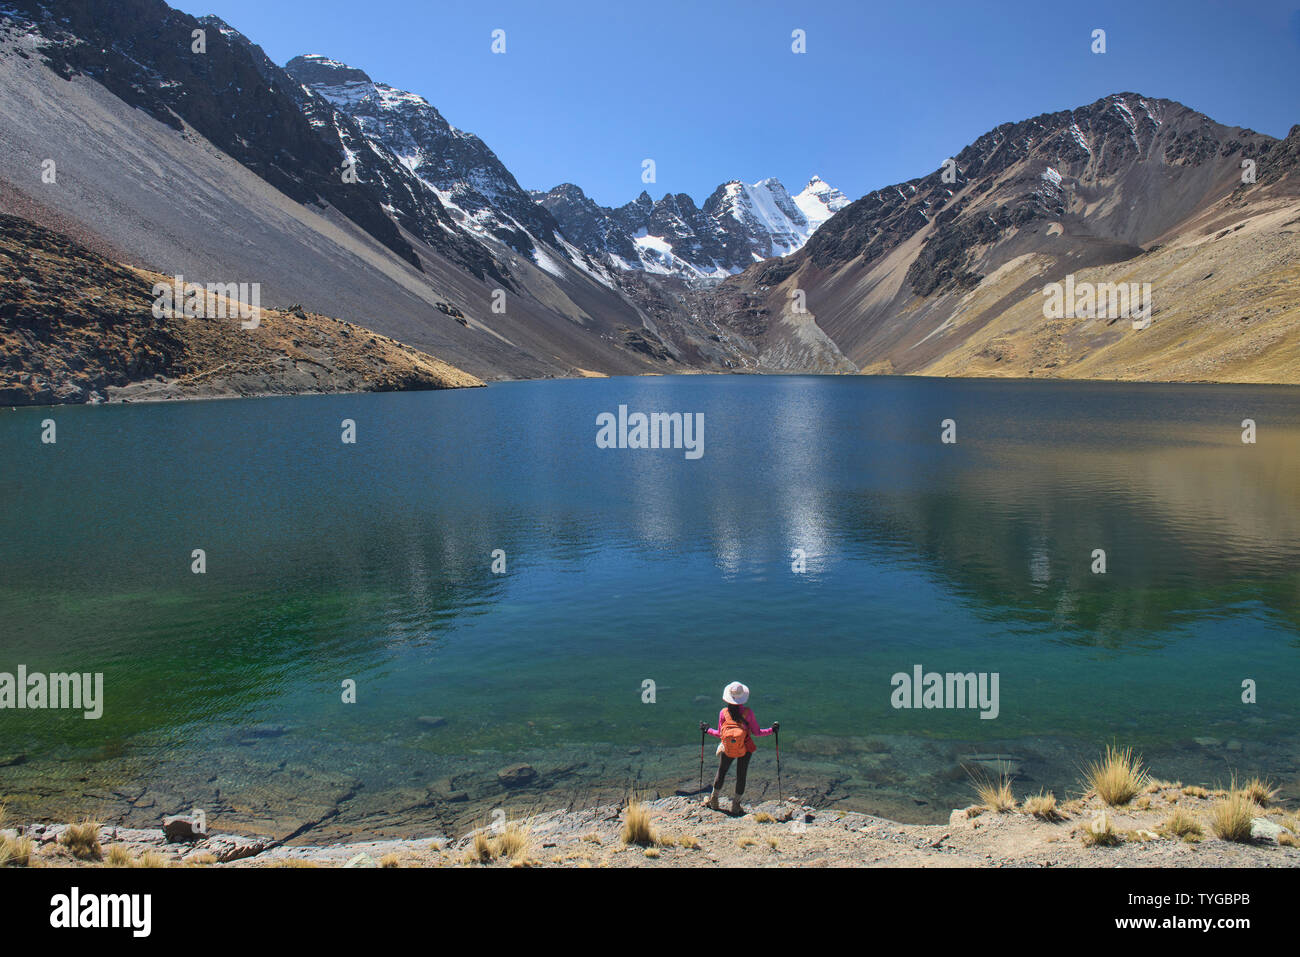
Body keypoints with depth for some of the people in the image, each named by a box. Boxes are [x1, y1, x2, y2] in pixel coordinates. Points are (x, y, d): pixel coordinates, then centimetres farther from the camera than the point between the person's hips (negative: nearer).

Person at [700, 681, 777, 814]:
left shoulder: (723, 712, -13)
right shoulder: (748, 712, -16)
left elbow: (720, 734, -4)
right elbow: (757, 732, -10)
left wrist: (707, 730, 13)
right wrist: (771, 730, 5)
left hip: (727, 750, 1)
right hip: (745, 749, -1)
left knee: (721, 773, 22)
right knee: (741, 777, 17)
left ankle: (713, 801, 35)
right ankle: (735, 806, 25)